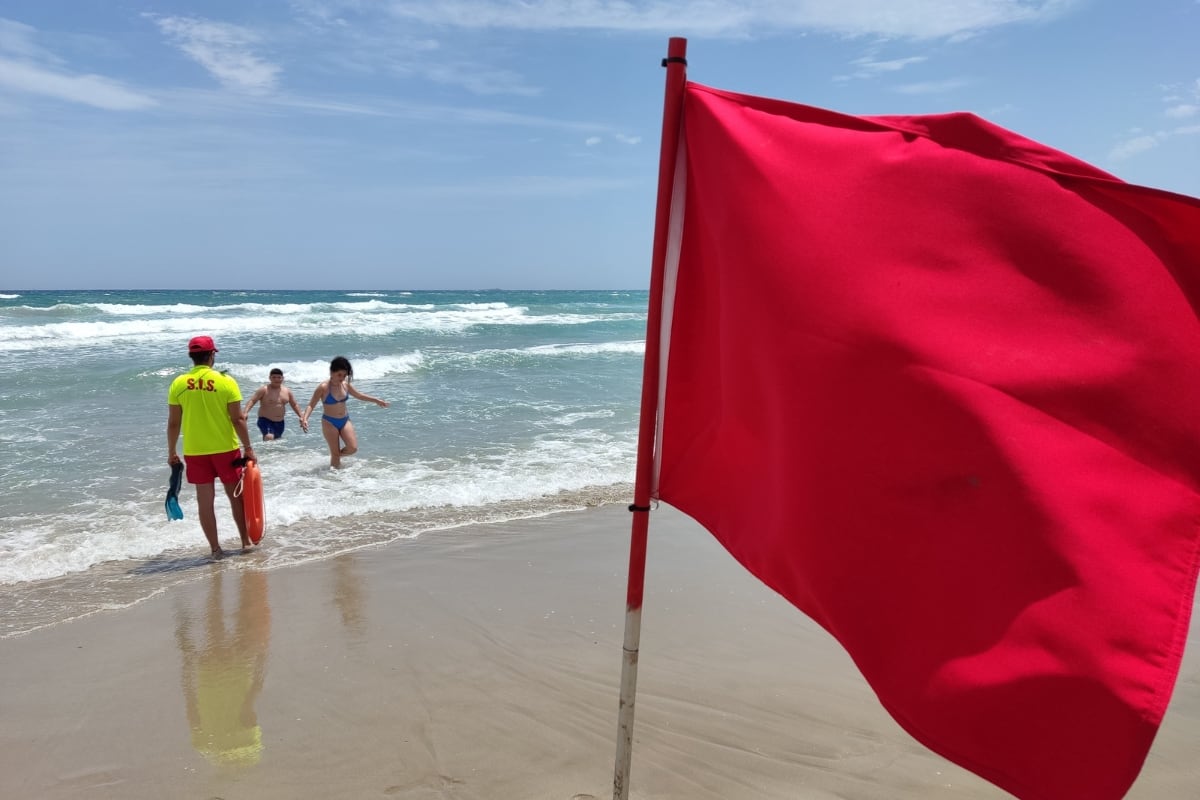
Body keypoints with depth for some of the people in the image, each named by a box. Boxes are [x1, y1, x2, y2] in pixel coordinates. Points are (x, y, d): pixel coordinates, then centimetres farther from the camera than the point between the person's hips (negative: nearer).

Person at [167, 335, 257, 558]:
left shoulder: (178, 384, -3)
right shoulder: (226, 382, -9)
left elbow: (173, 423, 0)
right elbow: (238, 419, -9)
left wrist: (171, 452, 11)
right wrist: (248, 447, 0)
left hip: (194, 452, 1)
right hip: (226, 449, -1)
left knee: (205, 500, 9)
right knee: (236, 495, 14)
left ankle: (215, 548, 13)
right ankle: (246, 541, 20)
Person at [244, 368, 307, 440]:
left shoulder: (287, 391, 7)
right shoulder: (264, 390, -8)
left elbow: (295, 405, 15)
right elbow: (252, 401, -15)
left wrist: (302, 417, 7)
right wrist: (246, 412, -31)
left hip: (280, 422, 6)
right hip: (265, 420, -6)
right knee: (269, 437, -30)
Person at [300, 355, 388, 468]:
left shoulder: (345, 385, -1)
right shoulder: (324, 388, -17)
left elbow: (359, 395, 17)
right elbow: (311, 405, -14)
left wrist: (376, 400, 20)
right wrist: (305, 418, -31)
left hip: (345, 420, 5)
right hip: (329, 422, -5)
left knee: (353, 448, -7)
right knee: (335, 453, -2)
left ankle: (337, 456, 24)